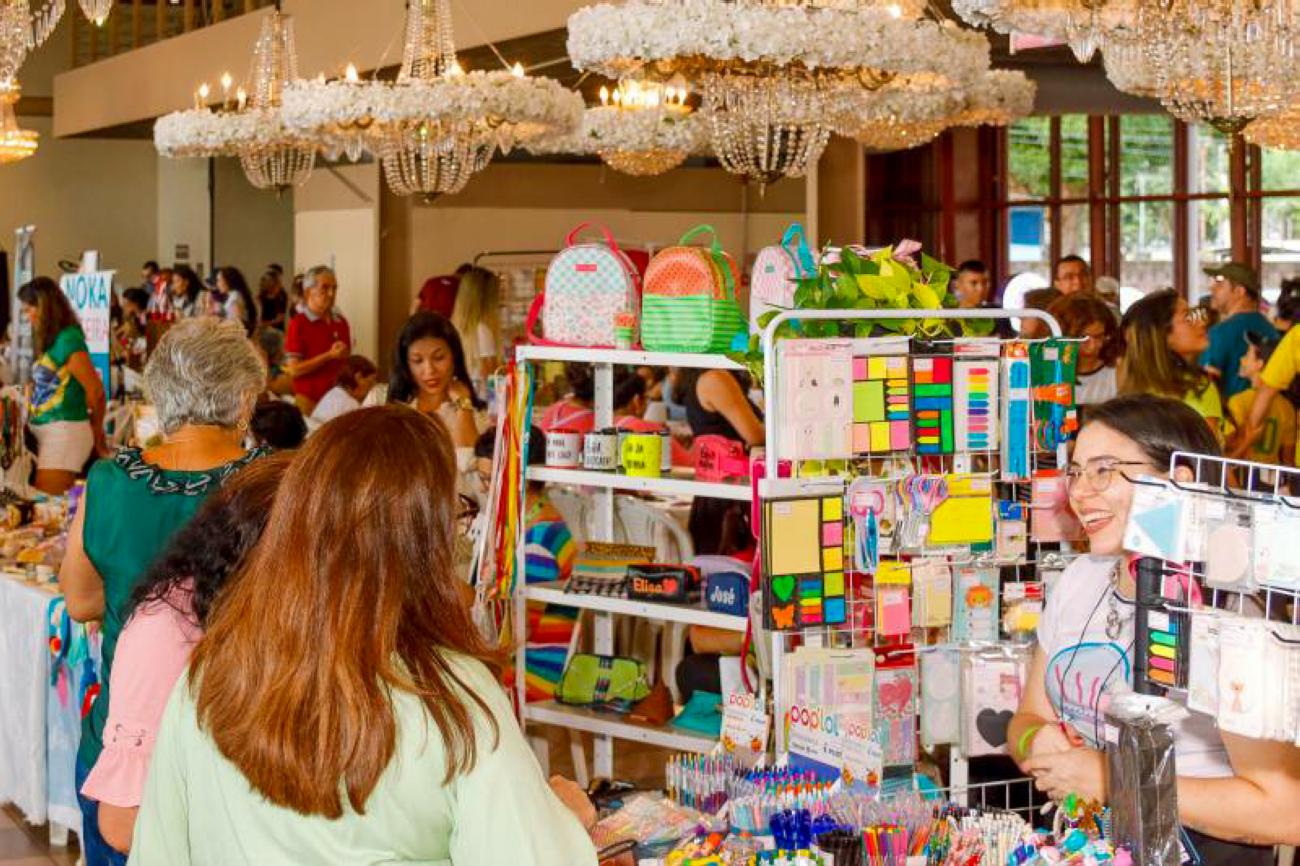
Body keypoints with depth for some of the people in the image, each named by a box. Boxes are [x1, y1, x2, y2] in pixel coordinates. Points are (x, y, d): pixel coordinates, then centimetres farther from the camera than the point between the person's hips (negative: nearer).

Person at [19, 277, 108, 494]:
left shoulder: (68, 340, -12)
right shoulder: (50, 340, 14)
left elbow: (95, 390, -11)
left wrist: (96, 434, 4)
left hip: (64, 432, -8)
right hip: (45, 432, 8)